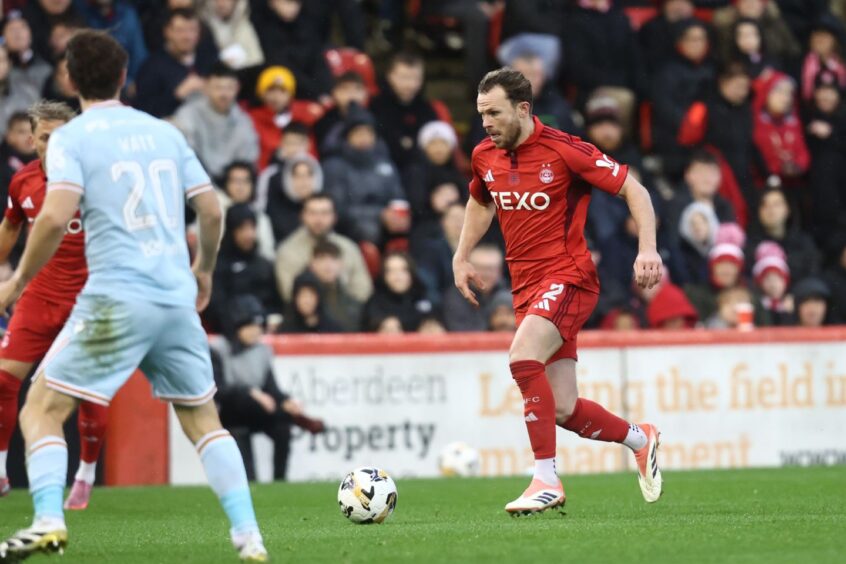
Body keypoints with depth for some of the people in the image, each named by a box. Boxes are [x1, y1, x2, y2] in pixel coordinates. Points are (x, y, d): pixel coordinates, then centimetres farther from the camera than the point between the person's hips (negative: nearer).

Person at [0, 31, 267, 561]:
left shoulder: (71, 138, -2)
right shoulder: (165, 132, 13)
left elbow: (56, 216, -15)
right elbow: (212, 210, 13)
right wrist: (203, 268, 30)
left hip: (116, 299, -5)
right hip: (179, 300, 5)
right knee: (204, 419, 17)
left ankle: (48, 521, -16)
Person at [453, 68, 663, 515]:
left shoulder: (563, 150, -13)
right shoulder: (485, 156, 6)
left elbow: (634, 189, -8)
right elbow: (480, 203, 29)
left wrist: (648, 250, -20)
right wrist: (461, 257, 19)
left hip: (568, 277, -7)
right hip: (526, 288, 7)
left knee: (523, 358, -31)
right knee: (563, 410, 4)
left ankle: (545, 479, -26)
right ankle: (639, 439, 32)